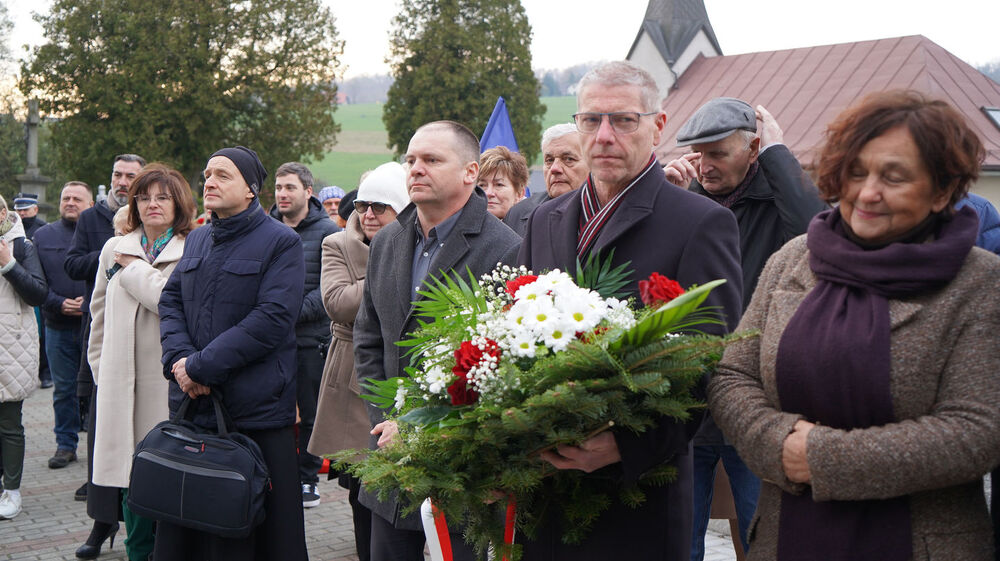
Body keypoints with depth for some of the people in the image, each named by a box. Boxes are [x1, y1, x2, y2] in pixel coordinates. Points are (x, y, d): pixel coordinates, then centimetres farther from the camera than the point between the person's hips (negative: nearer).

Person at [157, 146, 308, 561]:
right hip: (191, 403, 6)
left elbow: (273, 319, -15)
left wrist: (202, 366, -16)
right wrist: (179, 358, -9)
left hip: (255, 409, -6)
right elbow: (170, 300, 11)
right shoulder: (197, 239, 16)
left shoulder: (281, 242, -5)